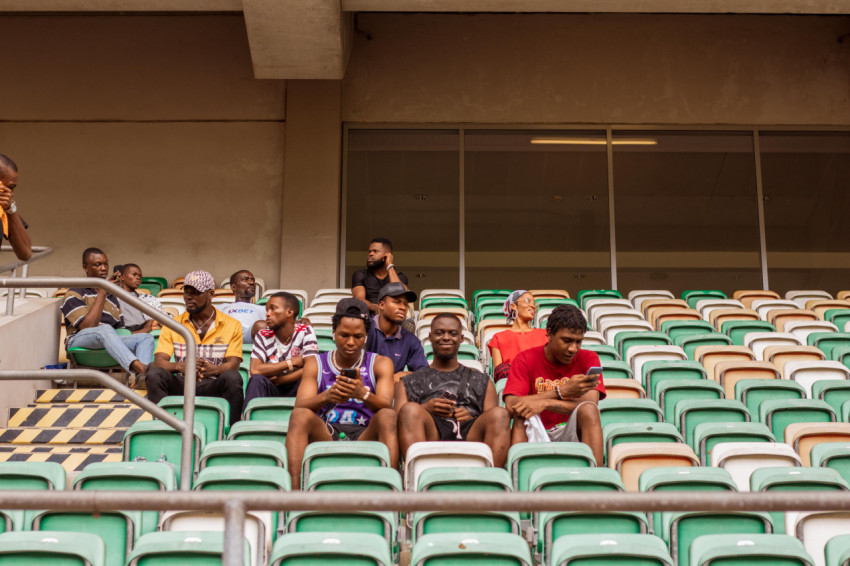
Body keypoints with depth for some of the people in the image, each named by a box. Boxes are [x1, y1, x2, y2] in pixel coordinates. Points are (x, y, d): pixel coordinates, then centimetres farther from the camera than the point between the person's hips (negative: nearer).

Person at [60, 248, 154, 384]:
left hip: (109, 343, 6)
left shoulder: (112, 296, 26)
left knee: (146, 337, -19)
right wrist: (101, 294, -7)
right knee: (105, 329, -37)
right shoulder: (74, 293, 6)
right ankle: (140, 367, -59)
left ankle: (140, 376, -50)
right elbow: (87, 326, -10)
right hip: (80, 340, -6)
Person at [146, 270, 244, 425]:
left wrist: (214, 370, -29)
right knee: (155, 374, -27)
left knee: (232, 377, -34)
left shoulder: (232, 325, 7)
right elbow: (159, 361, -1)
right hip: (181, 386, 2)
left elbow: (233, 364, -4)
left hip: (213, 386, -1)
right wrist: (181, 367, -25)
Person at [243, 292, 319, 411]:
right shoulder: (263, 336, 3)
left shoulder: (305, 332, -2)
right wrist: (291, 363, -14)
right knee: (257, 380, -28)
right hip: (272, 392, 2)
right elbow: (255, 370, -15)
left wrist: (277, 380, -12)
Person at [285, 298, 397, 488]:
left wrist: (363, 394, -31)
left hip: (365, 436, 0)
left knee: (388, 416, -29)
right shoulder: (315, 364, 14)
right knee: (299, 415, -28)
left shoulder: (380, 364, 12)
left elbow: (386, 406, -7)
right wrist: (327, 397, -26)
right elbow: (300, 406, -4)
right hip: (325, 435, 1)